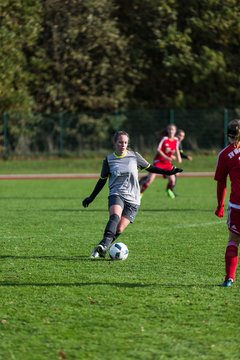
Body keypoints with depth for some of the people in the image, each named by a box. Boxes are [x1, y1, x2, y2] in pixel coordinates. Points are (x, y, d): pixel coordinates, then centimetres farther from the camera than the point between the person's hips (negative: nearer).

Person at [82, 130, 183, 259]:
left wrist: (168, 172, 11)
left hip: (132, 199, 2)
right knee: (115, 216, -34)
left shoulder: (134, 156, 5)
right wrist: (91, 198, 16)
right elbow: (102, 180, 15)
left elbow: (149, 167, 18)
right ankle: (104, 245, -47)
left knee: (119, 230, -13)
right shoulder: (109, 159, 5)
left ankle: (102, 248, 0)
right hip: (116, 194, -2)